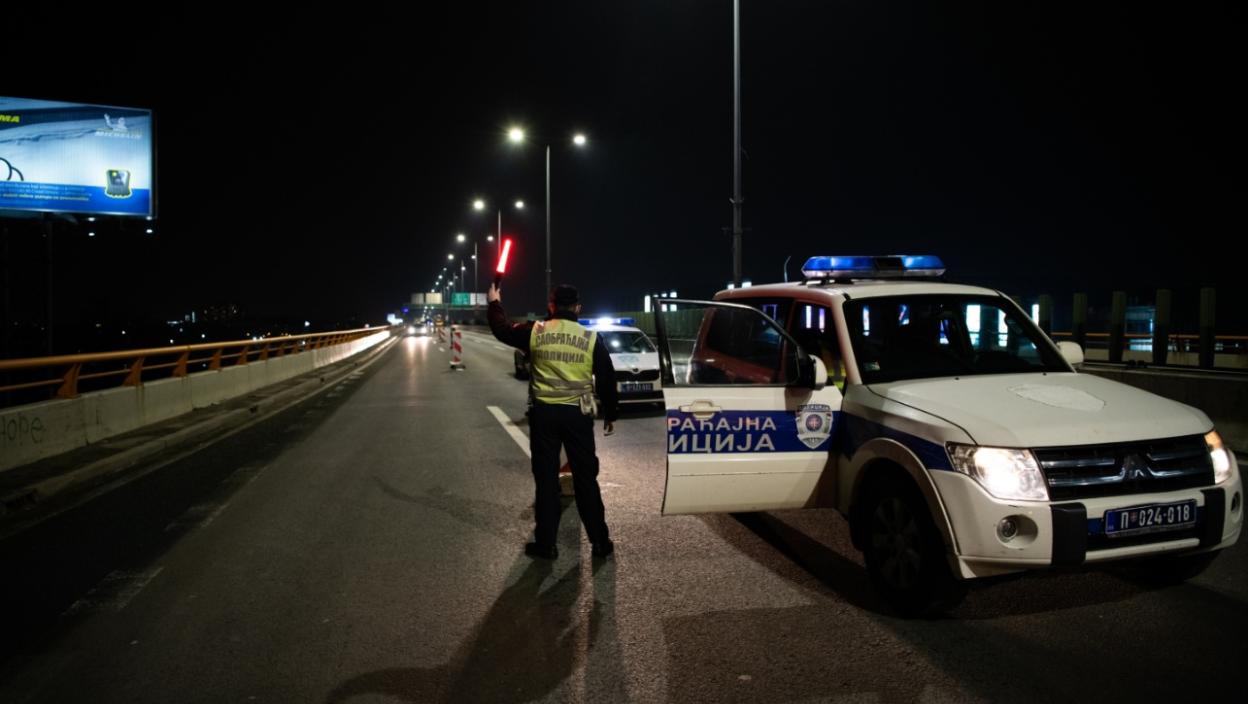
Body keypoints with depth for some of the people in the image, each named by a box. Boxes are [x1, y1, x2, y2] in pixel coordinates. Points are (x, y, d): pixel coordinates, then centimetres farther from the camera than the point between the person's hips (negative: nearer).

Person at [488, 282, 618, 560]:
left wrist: (494, 303, 35)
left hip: (544, 412, 0)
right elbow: (607, 379, 4)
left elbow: (502, 330, 17)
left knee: (546, 479, 7)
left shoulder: (535, 332, -1)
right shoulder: (591, 338, -1)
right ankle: (600, 542, 14)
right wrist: (611, 414, 16)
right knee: (586, 479, 8)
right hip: (578, 414, 0)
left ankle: (546, 544, 13)